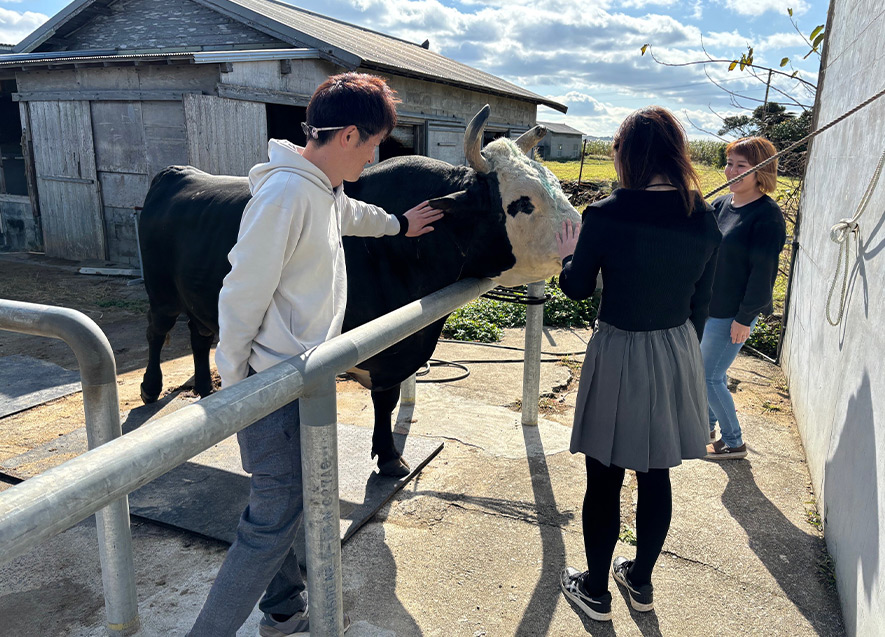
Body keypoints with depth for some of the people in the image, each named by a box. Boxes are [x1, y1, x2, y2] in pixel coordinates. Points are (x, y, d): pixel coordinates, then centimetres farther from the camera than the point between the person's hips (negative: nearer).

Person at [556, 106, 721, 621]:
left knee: (604, 481, 12)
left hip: (619, 354, -5)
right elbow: (700, 302, 6)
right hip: (678, 354, 5)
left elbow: (578, 287, -5)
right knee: (657, 477, 19)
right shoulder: (705, 220, -3)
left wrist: (570, 254, 16)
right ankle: (642, 580, 38)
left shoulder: (606, 215, -17)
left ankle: (596, 590, 29)